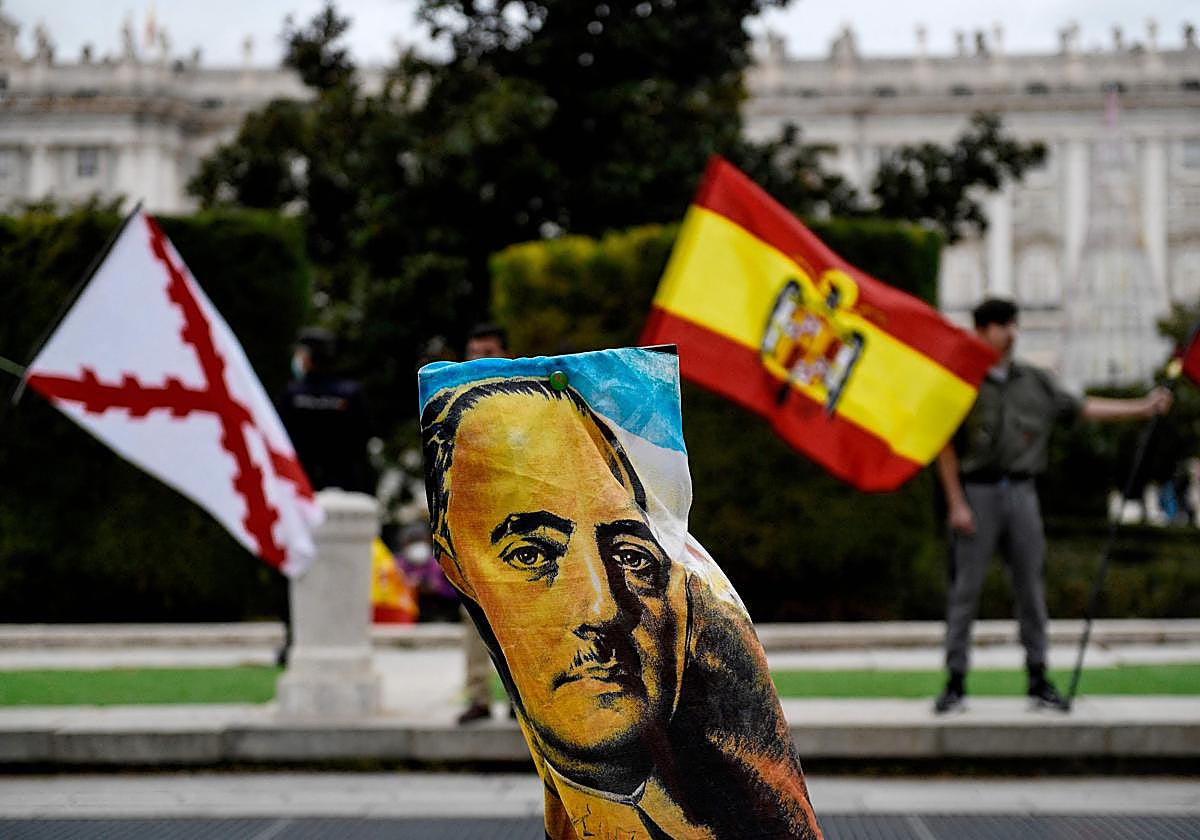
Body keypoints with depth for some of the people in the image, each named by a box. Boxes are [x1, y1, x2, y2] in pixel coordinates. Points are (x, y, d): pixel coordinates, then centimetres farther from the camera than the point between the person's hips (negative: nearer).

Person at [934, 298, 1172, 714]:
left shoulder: (1035, 382, 11)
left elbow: (1082, 408, 15)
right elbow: (946, 449, -4)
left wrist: (1143, 407, 10)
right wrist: (956, 503, -9)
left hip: (1021, 491, 4)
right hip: (977, 491, -4)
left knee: (1030, 588, 5)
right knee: (964, 590, -2)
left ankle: (1039, 680, 12)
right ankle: (955, 683, 3)